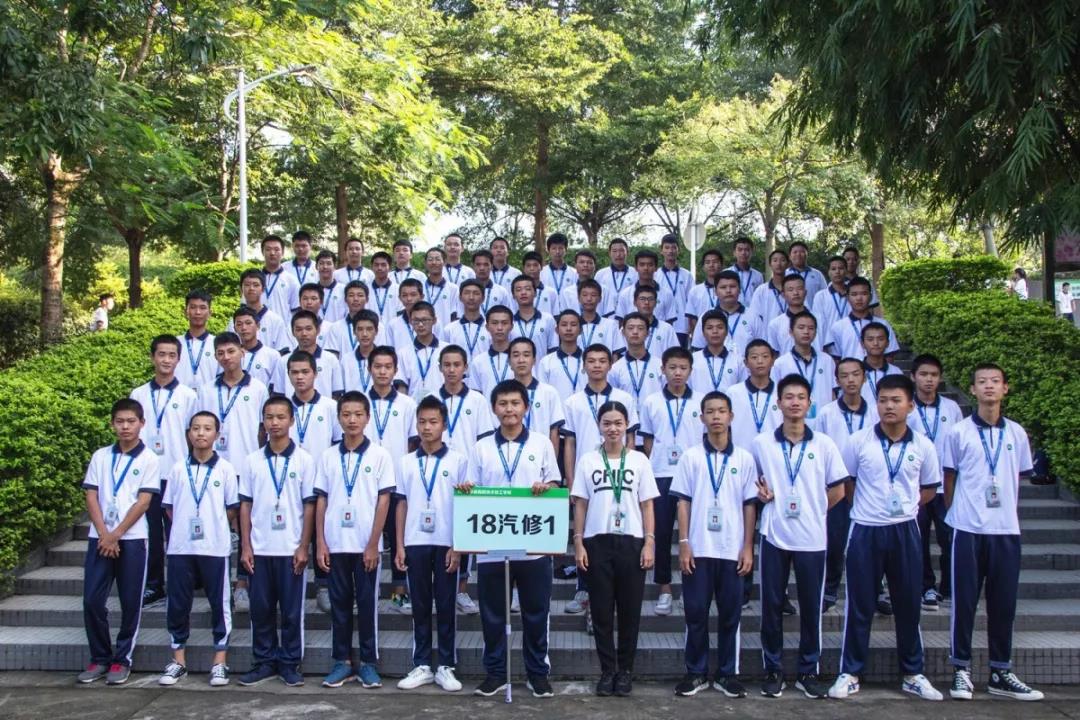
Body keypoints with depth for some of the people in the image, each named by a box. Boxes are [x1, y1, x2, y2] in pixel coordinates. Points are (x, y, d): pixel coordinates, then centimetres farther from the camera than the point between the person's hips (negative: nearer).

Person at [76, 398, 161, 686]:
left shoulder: (148, 459, -1)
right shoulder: (100, 457, 8)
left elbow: (143, 502, -7)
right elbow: (91, 497, 4)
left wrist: (116, 535, -11)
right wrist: (104, 535, -7)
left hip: (132, 539, -3)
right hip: (100, 538, 3)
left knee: (130, 603, 2)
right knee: (92, 600, 1)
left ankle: (122, 660, 13)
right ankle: (100, 658, 15)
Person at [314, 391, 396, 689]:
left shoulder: (380, 455, -2)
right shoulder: (327, 456, 5)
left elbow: (383, 502, -4)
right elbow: (321, 501, 7)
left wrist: (373, 545, -9)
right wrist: (320, 544, 0)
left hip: (366, 544, -2)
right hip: (335, 544, 2)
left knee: (367, 603, 4)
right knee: (339, 603, 9)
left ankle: (368, 662, 13)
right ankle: (342, 661, 18)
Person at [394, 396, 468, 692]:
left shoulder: (457, 460, -1)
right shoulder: (406, 462, 6)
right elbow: (402, 505, 9)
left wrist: (458, 546, -7)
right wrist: (400, 546, 3)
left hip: (446, 543, -2)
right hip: (415, 543, 2)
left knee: (446, 606, 4)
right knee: (420, 606, 8)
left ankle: (445, 667, 13)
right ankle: (422, 665, 16)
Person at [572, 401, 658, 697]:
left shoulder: (639, 460, 5)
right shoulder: (588, 460, 4)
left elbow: (647, 505, 5)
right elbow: (580, 505, 5)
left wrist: (650, 542, -3)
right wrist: (578, 543, -2)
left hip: (631, 541, 0)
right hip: (597, 542, 0)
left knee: (630, 609, 4)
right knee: (602, 609, 3)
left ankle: (625, 670, 16)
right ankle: (607, 670, 13)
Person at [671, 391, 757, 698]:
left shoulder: (744, 458, 3)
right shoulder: (691, 456, 1)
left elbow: (750, 505, 5)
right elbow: (683, 502, 1)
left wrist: (748, 548, 0)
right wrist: (683, 543, -5)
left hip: (732, 549, 1)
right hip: (698, 549, -1)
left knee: (730, 615, 7)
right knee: (696, 613, 4)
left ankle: (727, 674, 19)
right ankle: (696, 672, 16)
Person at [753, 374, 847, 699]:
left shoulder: (824, 444, 0)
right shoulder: (761, 444, 0)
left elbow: (837, 491, 7)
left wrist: (811, 510, 3)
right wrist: (761, 493, -4)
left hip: (812, 538, 0)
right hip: (774, 536, 0)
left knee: (811, 607, 7)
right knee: (772, 605, 5)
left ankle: (808, 672, 18)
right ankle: (773, 670, 16)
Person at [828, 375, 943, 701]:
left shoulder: (923, 446, 0)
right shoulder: (858, 441, -4)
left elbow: (929, 489, 12)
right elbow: (845, 483, 7)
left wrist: (904, 504, 2)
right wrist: (868, 506, 5)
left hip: (905, 531, 1)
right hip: (865, 530, -1)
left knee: (908, 604, 9)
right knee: (859, 605, 4)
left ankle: (913, 674, 23)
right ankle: (850, 673, 14)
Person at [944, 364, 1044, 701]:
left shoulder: (1016, 433, 6)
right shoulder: (958, 432, -2)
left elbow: (1018, 479, 14)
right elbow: (949, 480, 4)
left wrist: (1006, 511, 10)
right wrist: (956, 513, 5)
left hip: (1006, 529, 3)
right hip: (968, 529, -3)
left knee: (1003, 603, 8)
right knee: (964, 601, 2)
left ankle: (1001, 674, 19)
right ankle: (961, 670, 12)